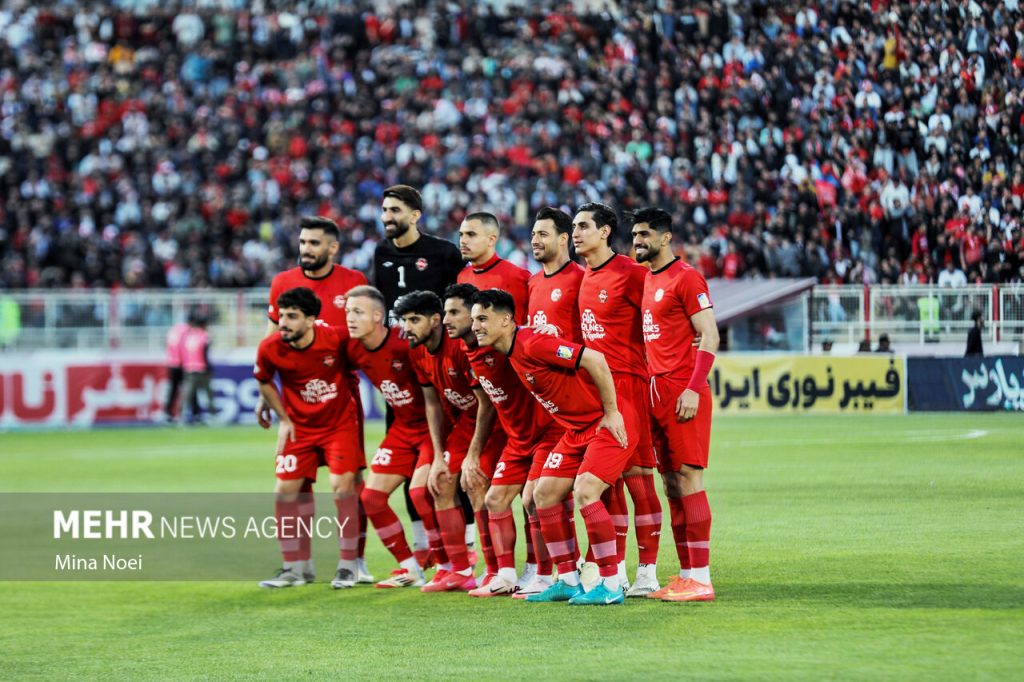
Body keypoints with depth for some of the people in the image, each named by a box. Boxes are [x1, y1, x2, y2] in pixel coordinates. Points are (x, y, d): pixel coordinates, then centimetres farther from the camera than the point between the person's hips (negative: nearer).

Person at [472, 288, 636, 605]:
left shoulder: (533, 344, -22)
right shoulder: (511, 354, 7)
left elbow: (594, 359, -26)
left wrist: (611, 412, -21)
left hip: (609, 423, -10)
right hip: (577, 428, 10)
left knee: (585, 493, -21)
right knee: (545, 494, 6)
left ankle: (611, 586, -13)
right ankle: (568, 581, 13)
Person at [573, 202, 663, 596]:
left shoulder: (630, 273, -9)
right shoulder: (585, 278, 16)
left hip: (627, 383, -8)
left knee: (636, 475, -7)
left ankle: (647, 572, -4)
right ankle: (615, 569, 14)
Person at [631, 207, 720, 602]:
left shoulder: (685, 278, -8)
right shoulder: (645, 280, 17)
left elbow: (709, 337, -12)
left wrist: (693, 389, -19)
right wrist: (647, 387, 13)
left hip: (682, 392, -9)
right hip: (656, 390, 9)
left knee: (688, 478, -10)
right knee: (671, 483, 8)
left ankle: (700, 579, -10)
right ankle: (685, 575, 11)